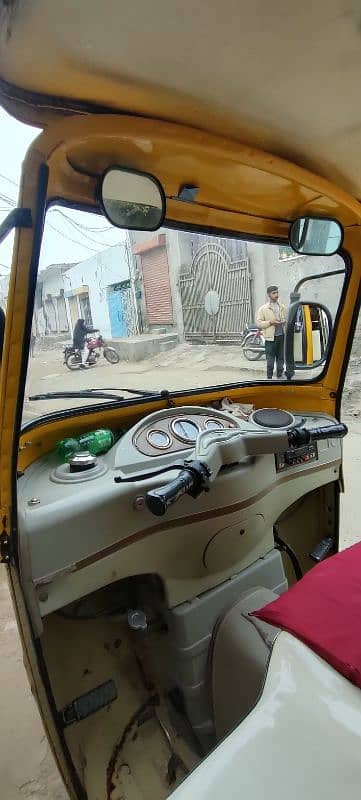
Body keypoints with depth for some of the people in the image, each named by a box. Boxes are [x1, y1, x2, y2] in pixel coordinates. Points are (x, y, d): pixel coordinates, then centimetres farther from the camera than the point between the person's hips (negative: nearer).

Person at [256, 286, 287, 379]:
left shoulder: (282, 307, 12)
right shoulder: (263, 309, -1)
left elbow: (286, 318, 22)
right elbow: (259, 323, -4)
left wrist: (285, 321, -1)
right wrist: (270, 322, -16)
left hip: (282, 336, 4)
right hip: (270, 337, -4)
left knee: (281, 358, 11)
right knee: (270, 360, -2)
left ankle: (280, 376, 24)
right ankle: (269, 377, 8)